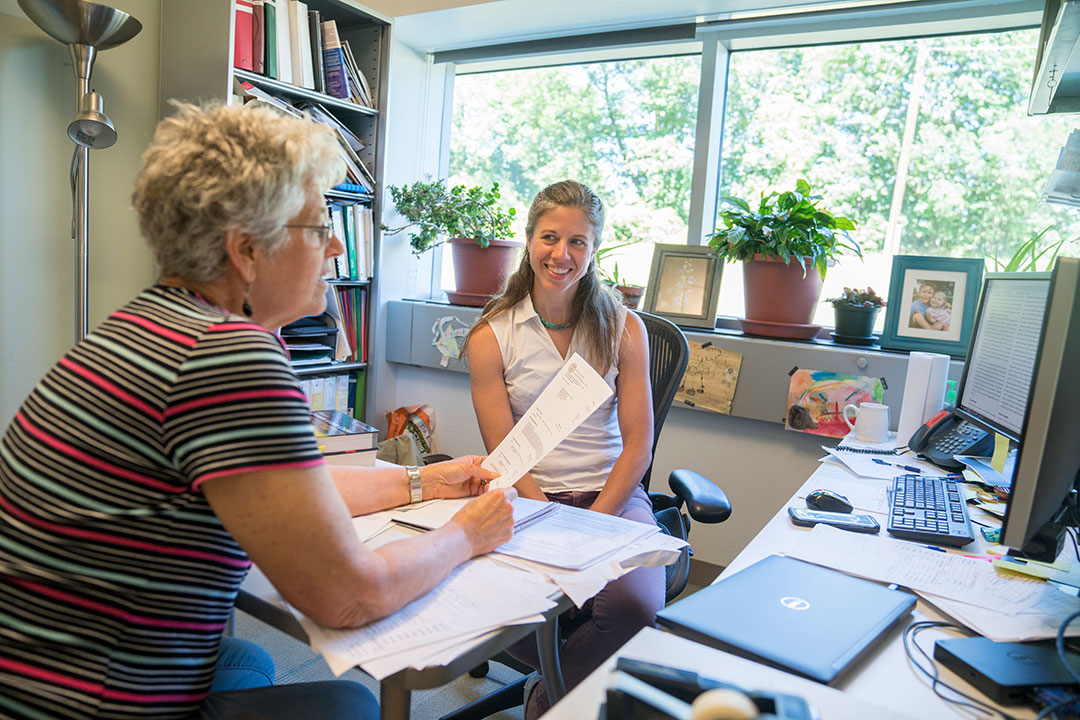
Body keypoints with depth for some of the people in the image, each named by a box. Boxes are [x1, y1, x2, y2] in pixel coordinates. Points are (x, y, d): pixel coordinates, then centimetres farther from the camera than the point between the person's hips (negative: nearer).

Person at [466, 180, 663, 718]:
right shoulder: (491, 337, 0)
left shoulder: (624, 329, 3)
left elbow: (638, 444, 0)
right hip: (529, 498, 0)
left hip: (614, 494, 1)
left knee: (636, 605, -27)